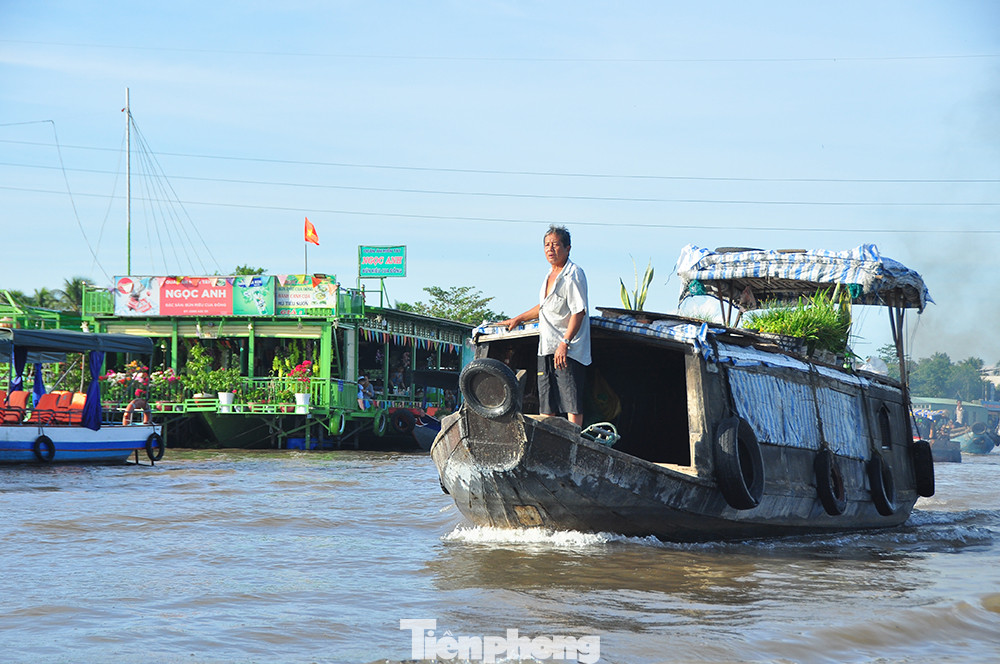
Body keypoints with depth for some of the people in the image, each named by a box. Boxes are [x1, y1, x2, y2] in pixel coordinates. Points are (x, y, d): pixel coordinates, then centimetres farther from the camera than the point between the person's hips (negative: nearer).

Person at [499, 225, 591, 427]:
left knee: (571, 402, -10)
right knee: (546, 405, 8)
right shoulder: (550, 274, 16)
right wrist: (519, 319, 37)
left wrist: (565, 343, -26)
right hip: (546, 349, 9)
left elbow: (579, 311, -19)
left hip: (568, 351, -9)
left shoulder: (573, 275, -11)